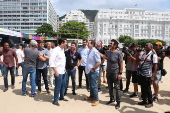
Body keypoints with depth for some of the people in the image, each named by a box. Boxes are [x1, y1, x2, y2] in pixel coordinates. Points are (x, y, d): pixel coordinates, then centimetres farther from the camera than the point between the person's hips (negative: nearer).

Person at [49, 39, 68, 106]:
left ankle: (62, 97, 36)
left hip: (63, 71, 8)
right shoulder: (55, 50, -16)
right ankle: (55, 100, 16)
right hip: (58, 72, -8)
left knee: (63, 85, 18)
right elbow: (51, 62, -19)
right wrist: (56, 71, -21)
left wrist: (64, 68, 14)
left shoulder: (63, 50, 10)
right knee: (58, 87, 1)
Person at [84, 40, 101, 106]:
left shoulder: (95, 51, -18)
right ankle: (91, 96, 34)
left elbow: (99, 62, -23)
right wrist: (87, 68, 14)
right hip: (89, 71, 9)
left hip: (94, 72, -9)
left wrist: (93, 69, -19)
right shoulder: (90, 51, 10)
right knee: (91, 85, 19)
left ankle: (96, 99, 9)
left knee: (94, 86, -2)